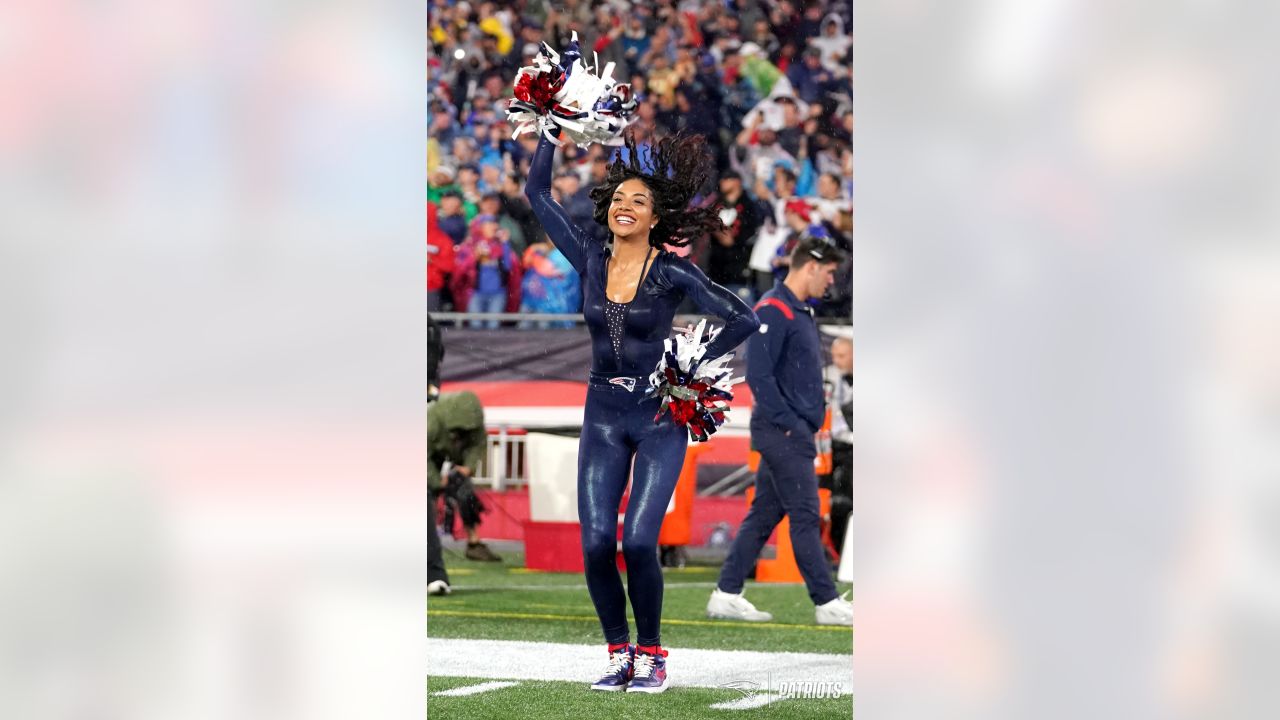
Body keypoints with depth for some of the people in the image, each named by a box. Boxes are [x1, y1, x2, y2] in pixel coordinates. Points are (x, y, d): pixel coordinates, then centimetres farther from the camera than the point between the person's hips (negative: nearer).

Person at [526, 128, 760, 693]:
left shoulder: (673, 272, -7)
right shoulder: (590, 259, 3)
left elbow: (743, 319, -8)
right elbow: (538, 193, 6)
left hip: (659, 417, -3)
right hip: (603, 416, 4)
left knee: (637, 540, -15)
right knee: (596, 542, -9)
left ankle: (651, 657, 1)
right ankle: (619, 653, 6)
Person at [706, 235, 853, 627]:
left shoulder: (801, 311, 19)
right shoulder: (773, 310, -13)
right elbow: (758, 374, -20)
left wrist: (814, 417, 14)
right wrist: (788, 423, -19)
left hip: (797, 430, 10)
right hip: (782, 432, -10)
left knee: (764, 514, 10)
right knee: (805, 516, -7)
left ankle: (726, 595, 12)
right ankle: (826, 603, -4)